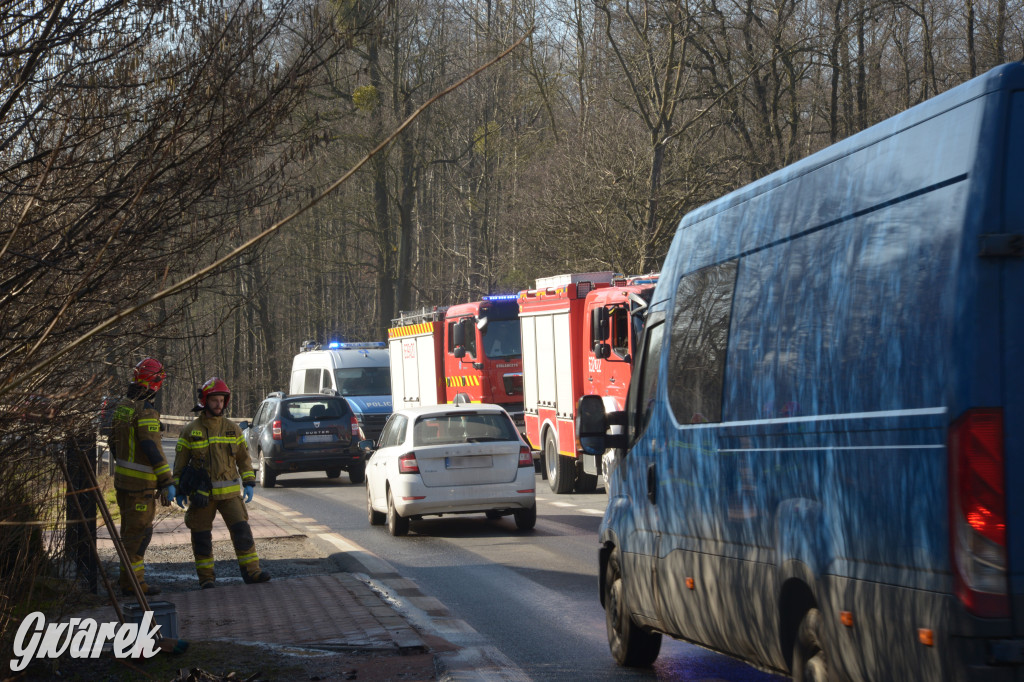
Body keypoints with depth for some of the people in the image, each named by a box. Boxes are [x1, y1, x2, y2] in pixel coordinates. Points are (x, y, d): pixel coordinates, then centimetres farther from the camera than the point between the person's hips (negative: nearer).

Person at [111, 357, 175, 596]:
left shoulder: (121, 406, 10)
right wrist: (167, 482, -19)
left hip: (122, 478, 9)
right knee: (139, 531, -4)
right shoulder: (145, 411, -19)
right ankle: (131, 581, -2)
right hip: (140, 482, -9)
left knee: (130, 529, 17)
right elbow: (152, 449, -22)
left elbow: (114, 442, 19)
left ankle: (128, 577, 23)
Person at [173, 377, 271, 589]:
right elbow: (180, 462, 5)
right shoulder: (191, 431, 2)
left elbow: (244, 458, 14)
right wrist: (179, 491, 1)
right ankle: (206, 577, 12)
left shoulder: (232, 429, 8)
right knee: (201, 536, 3)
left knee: (241, 529, -8)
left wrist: (249, 484, 6)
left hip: (229, 492, 1)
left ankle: (251, 571, -6)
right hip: (201, 493, -1)